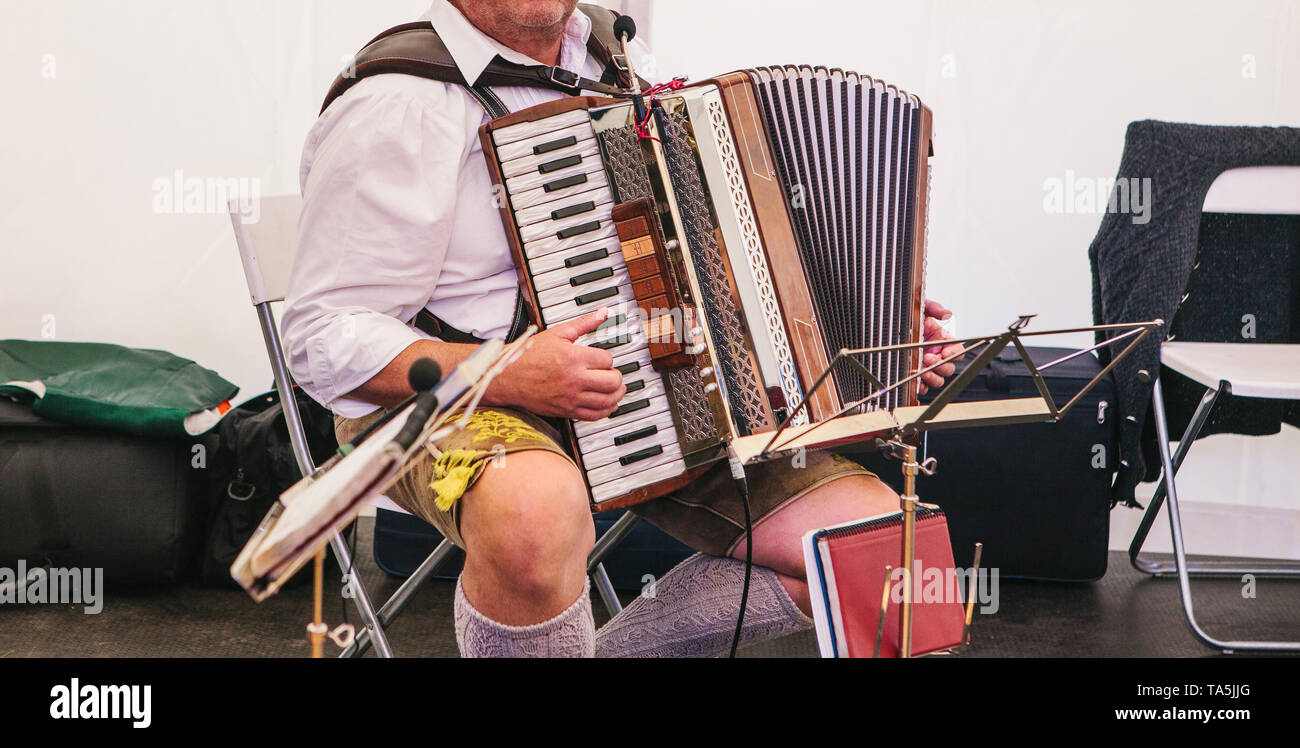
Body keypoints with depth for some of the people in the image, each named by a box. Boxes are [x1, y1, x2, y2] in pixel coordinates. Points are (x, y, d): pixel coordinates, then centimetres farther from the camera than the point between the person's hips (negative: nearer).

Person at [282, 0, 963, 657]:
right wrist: (506, 376, -28)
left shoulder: (621, 59, 11)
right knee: (536, 511, -42)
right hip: (450, 407, -7)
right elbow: (323, 340, -15)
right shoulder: (401, 105, -14)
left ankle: (613, 651, 10)